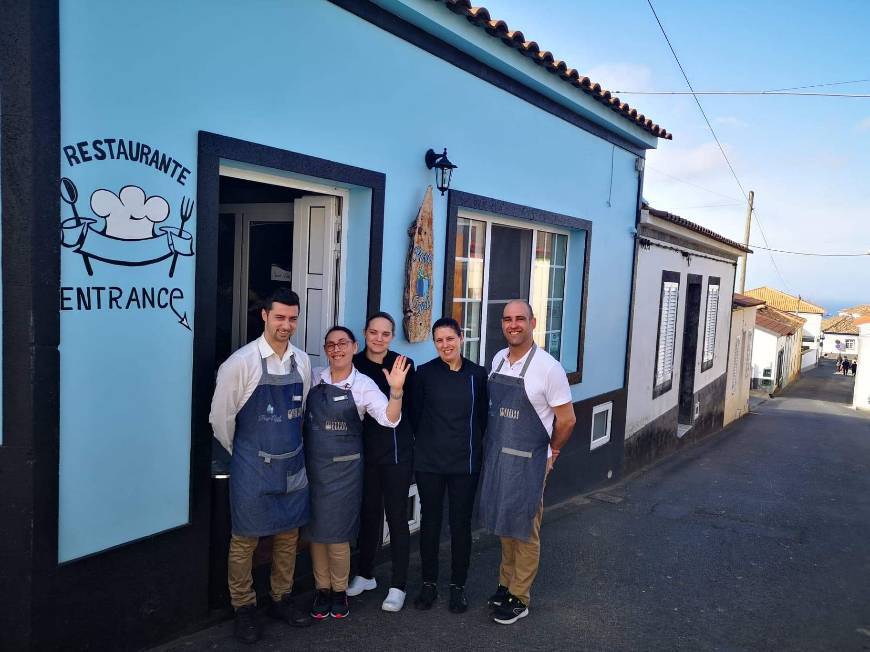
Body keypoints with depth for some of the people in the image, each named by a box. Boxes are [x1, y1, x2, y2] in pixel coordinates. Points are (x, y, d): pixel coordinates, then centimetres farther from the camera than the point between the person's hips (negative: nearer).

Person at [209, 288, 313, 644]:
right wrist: (242, 453, 5)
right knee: (245, 539, 8)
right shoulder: (242, 362, -15)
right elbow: (220, 417, -6)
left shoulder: (302, 361, 1)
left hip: (293, 465, 5)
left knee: (288, 535, 16)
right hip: (253, 468, -5)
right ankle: (244, 608, 27)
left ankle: (281, 599, 35)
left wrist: (293, 447, 15)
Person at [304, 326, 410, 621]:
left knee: (337, 532, 5)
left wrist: (396, 391, -33)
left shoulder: (363, 385, -6)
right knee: (315, 530, 11)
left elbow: (389, 419, -17)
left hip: (344, 466, -2)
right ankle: (322, 589, 30)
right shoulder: (313, 378, 1)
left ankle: (339, 590, 27)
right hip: (312, 464, 3)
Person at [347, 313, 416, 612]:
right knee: (368, 512, 16)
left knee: (396, 516, 4)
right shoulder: (354, 364, -1)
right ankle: (365, 574, 34)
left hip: (397, 451, -2)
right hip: (365, 450, 3)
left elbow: (411, 408, 2)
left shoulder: (403, 365, -6)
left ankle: (398, 586, 16)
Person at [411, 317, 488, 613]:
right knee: (430, 521, 10)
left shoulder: (477, 374, -2)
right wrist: (425, 442, 6)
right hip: (429, 461, 0)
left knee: (461, 523, 9)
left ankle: (458, 585, 24)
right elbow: (415, 413, 3)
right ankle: (429, 583, 26)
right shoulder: (424, 373, -3)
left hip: (465, 462, 0)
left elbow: (483, 417, 6)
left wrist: (474, 446, 5)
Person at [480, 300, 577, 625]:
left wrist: (550, 452, 2)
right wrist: (491, 448, 12)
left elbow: (566, 419, -9)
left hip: (528, 462, -6)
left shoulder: (548, 367, -15)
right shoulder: (498, 359, 4)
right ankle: (506, 583, 35)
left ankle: (519, 598, 21)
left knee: (524, 530, 6)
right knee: (504, 525, 18)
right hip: (496, 456, 6)